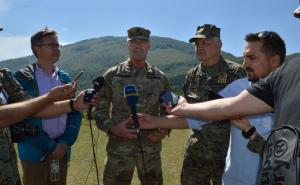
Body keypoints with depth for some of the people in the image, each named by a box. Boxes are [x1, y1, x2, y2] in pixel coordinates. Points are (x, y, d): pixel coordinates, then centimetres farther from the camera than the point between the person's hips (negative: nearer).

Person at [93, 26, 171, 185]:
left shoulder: (160, 78, 6)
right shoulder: (112, 75, 1)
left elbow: (168, 110, 13)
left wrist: (164, 131, -5)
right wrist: (113, 128, -14)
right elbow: (99, 110, 2)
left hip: (151, 149, 2)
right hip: (119, 149, -1)